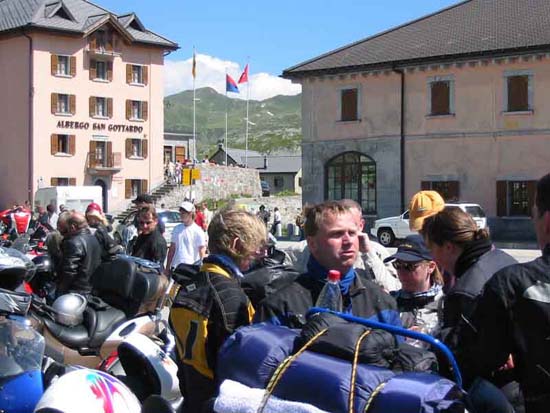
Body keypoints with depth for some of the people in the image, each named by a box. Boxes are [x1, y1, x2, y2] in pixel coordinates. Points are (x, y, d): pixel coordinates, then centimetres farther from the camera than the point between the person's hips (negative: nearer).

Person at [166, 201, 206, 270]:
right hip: (175, 267, 5)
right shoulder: (176, 228, 10)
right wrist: (167, 267, 11)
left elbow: (202, 253, -5)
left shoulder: (198, 231, -5)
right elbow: (172, 249, 14)